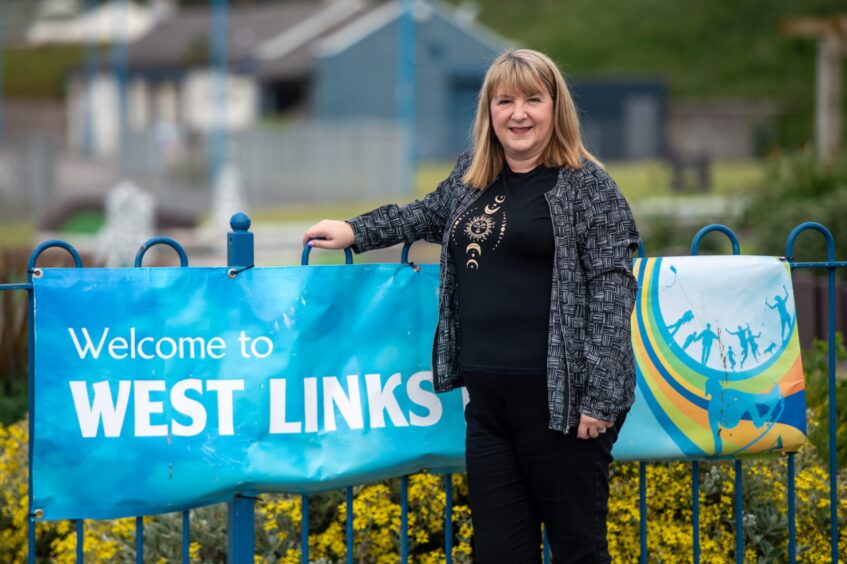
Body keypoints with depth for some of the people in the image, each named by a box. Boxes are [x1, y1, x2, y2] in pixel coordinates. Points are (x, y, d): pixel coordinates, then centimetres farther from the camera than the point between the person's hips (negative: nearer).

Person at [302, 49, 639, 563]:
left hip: (559, 398, -6)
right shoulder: (472, 177, 15)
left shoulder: (587, 185, -5)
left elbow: (612, 292, -10)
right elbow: (428, 214, 37)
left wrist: (600, 396, -16)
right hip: (488, 399, 6)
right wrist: (355, 231, 31)